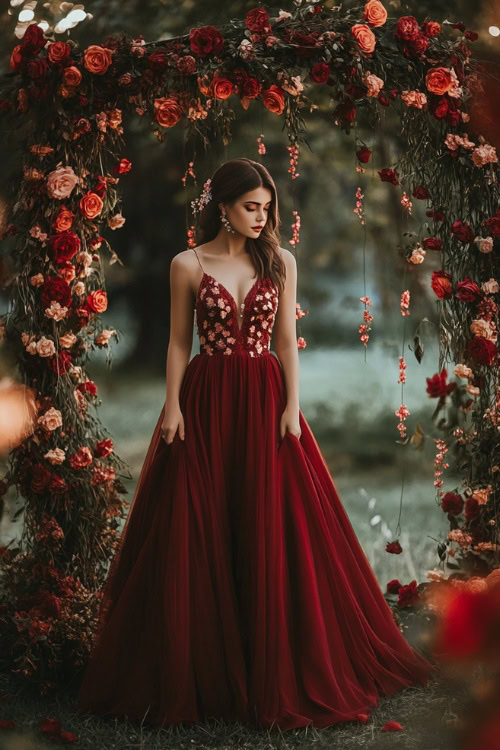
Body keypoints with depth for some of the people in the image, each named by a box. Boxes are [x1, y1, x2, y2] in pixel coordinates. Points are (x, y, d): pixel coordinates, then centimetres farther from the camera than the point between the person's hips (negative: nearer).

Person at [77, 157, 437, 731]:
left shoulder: (280, 262, 5)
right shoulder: (188, 265, 1)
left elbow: (287, 340, 3)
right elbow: (179, 342, 3)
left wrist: (291, 406, -6)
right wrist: (172, 406, -5)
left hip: (265, 399, 1)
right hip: (206, 402, -1)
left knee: (273, 530, 2)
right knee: (199, 533, 1)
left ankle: (276, 669, 14)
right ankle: (199, 667, 15)